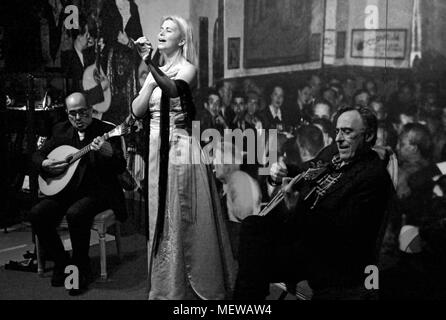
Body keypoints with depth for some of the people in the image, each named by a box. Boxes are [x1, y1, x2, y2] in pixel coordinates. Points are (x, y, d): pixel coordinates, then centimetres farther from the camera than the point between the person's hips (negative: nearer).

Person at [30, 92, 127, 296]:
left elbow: (121, 168, -13)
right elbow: (37, 155, 18)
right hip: (67, 189, 5)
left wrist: (108, 153, -35)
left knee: (75, 214, -34)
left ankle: (81, 269, -12)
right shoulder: (61, 130, 10)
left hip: (98, 190, -5)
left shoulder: (107, 131, -5)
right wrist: (45, 164, -6)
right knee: (37, 214, -18)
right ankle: (61, 263, 3)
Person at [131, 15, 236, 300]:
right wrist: (151, 82, -5)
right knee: (160, 219, 11)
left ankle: (185, 288, 8)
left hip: (180, 149, -7)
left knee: (180, 219, -3)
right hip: (156, 149, 7)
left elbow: (173, 90, -28)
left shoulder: (187, 68, -5)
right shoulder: (157, 72, 15)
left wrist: (150, 63, -35)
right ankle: (163, 286, 23)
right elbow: (138, 111, 6)